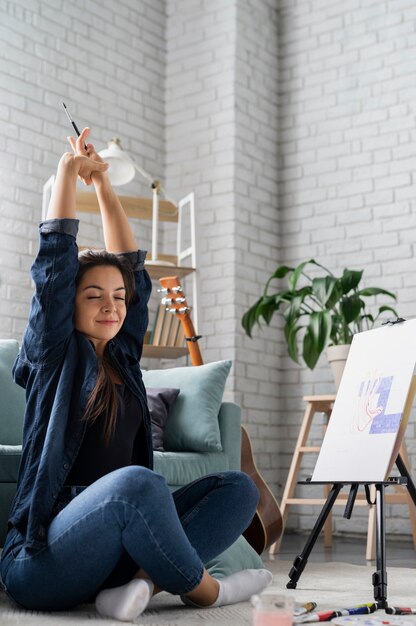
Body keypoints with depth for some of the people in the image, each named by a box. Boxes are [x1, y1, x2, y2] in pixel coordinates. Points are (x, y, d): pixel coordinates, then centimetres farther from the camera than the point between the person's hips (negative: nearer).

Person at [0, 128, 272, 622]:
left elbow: (131, 266, 19)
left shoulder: (121, 357, 16)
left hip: (110, 555, 7)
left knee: (237, 488, -6)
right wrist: (68, 171, 6)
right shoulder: (54, 356, 1)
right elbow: (56, 260, -4)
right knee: (136, 482, -37)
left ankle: (142, 581, -24)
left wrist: (103, 184, 20)